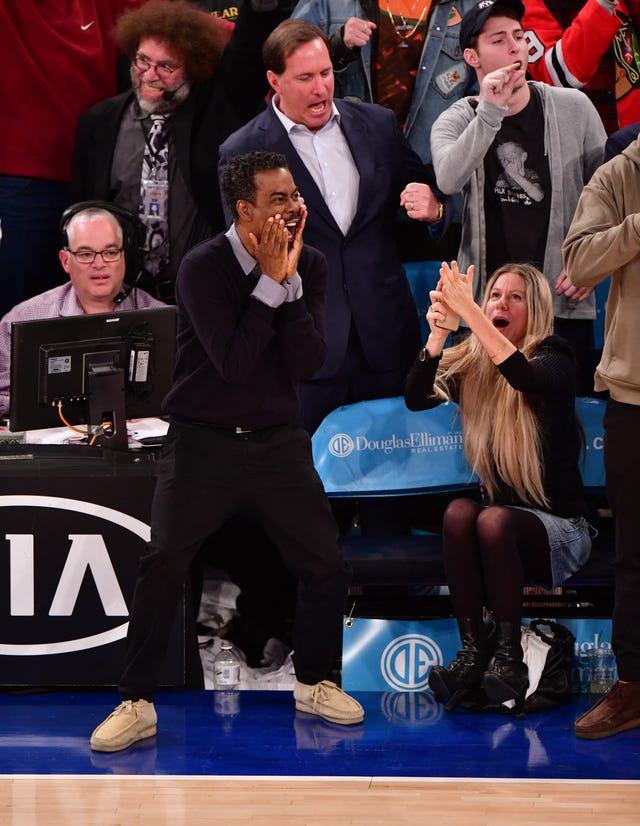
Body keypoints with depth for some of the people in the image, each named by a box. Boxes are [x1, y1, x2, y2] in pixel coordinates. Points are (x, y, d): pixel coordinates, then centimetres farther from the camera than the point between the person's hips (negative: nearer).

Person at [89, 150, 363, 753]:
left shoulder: (309, 266, 1)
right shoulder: (203, 267, -13)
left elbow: (307, 362, -9)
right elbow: (234, 363, -21)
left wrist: (289, 279, -16)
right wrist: (270, 280, -19)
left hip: (278, 441, 4)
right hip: (204, 439, -4)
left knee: (327, 567, 0)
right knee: (162, 565, -12)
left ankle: (313, 682, 24)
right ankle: (137, 704, -1)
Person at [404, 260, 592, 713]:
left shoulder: (554, 357, -9)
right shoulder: (471, 362, 3)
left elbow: (526, 377, -34)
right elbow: (416, 399, -13)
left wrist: (468, 310, -40)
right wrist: (437, 337, -29)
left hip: (560, 526, -4)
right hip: (501, 513, 4)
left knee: (494, 520, -33)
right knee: (459, 511, -28)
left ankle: (509, 658, -23)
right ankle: (473, 650, -24)